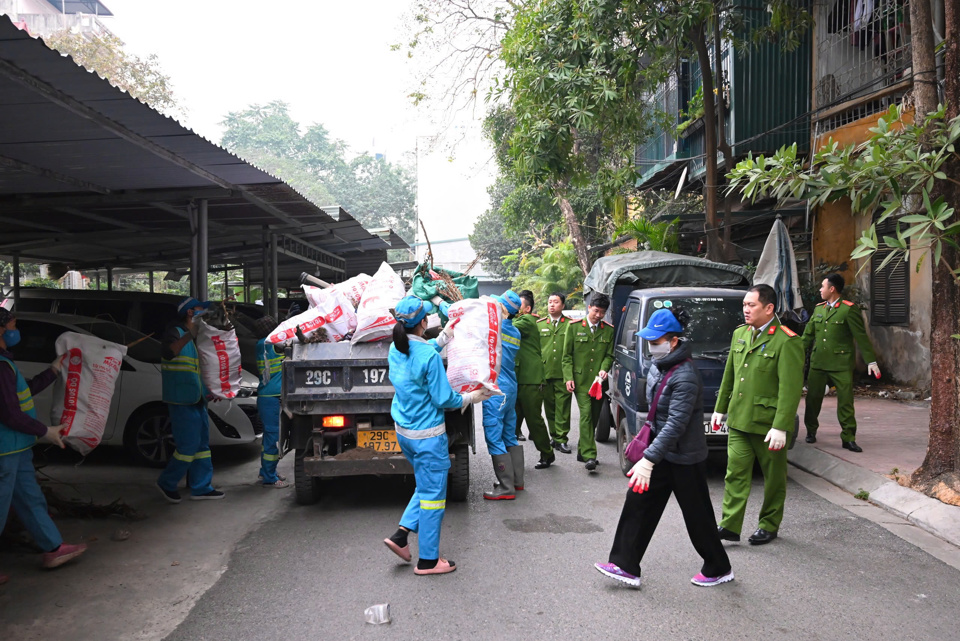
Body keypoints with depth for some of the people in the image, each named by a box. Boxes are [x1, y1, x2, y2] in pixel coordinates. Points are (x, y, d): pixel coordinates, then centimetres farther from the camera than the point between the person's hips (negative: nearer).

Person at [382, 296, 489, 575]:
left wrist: (445, 335, 27)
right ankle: (428, 560, 14)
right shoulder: (429, 356, -22)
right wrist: (472, 397, -2)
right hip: (428, 435, -8)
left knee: (426, 486, 23)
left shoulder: (395, 350, 2)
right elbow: (443, 399, -17)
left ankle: (401, 534, 17)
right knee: (432, 494, 5)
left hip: (404, 432, 8)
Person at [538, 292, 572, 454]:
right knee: (549, 408, 9)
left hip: (563, 374, -3)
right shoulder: (539, 324, 12)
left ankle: (561, 439, 3)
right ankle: (554, 436, 21)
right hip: (545, 373, 3)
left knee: (563, 408, -3)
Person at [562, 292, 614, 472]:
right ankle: (589, 455, -16)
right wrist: (568, 377, -5)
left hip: (598, 381, 3)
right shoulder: (574, 326, 4)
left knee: (594, 417, 8)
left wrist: (604, 369, -10)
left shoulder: (609, 330, 8)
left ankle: (583, 451, 24)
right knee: (586, 414, -13)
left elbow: (610, 355, 10)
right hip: (580, 380, -3)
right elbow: (567, 355, 4)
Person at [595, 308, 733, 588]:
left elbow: (676, 425, -29)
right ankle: (625, 566, 13)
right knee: (638, 502, 6)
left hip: (685, 458, -9)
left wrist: (648, 460, -32)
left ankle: (719, 569, 28)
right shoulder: (659, 366, 5)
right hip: (663, 452, 9)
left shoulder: (685, 376, -25)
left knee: (697, 515, 6)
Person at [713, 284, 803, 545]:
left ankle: (769, 526, 24)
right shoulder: (739, 334, 11)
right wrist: (720, 408, 19)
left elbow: (790, 388, -17)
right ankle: (730, 525, 7)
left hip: (768, 423, -6)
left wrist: (781, 427, -21)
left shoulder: (787, 342, -12)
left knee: (774, 477, 10)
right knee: (735, 472, 3)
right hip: (738, 419, 6)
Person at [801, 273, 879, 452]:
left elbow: (861, 336, -8)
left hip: (841, 363, -5)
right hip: (818, 362, 5)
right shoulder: (819, 308, 11)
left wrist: (871, 361, -9)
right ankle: (811, 431, 26)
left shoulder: (849, 309, -7)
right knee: (813, 398, 9)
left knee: (845, 401, -3)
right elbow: (808, 335, 15)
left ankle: (848, 438, 5)